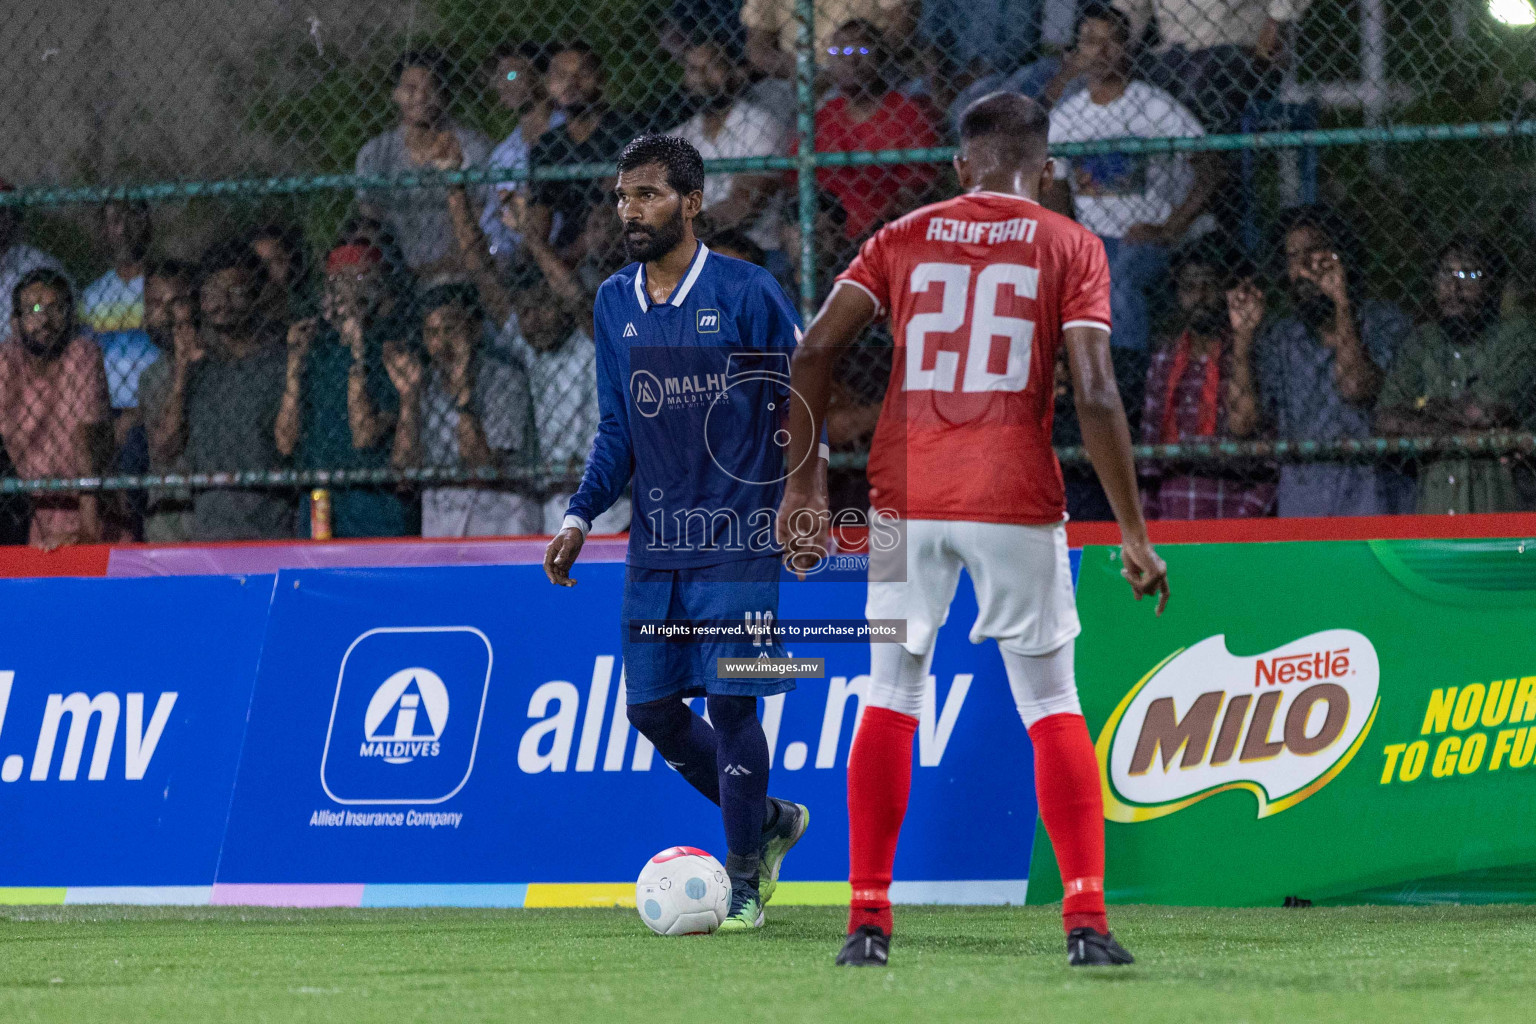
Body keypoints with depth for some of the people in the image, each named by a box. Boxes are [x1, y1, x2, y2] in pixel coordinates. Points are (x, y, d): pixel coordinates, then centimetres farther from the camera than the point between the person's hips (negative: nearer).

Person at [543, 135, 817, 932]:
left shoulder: (746, 294, -6)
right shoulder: (614, 305, 10)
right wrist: (580, 517, 5)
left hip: (737, 538, -6)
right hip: (655, 541, 6)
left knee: (730, 702, -8)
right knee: (651, 706, 5)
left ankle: (744, 881, 5)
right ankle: (767, 821, 26)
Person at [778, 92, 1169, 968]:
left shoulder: (904, 238, 10)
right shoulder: (1070, 247, 3)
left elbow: (814, 353, -1)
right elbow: (1095, 393, -8)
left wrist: (801, 485, 4)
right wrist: (1134, 533, -6)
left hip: (909, 499, 2)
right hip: (1017, 502, -2)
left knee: (890, 700, 11)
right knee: (1053, 708, 5)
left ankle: (869, 920, 7)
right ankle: (1087, 919, -4)